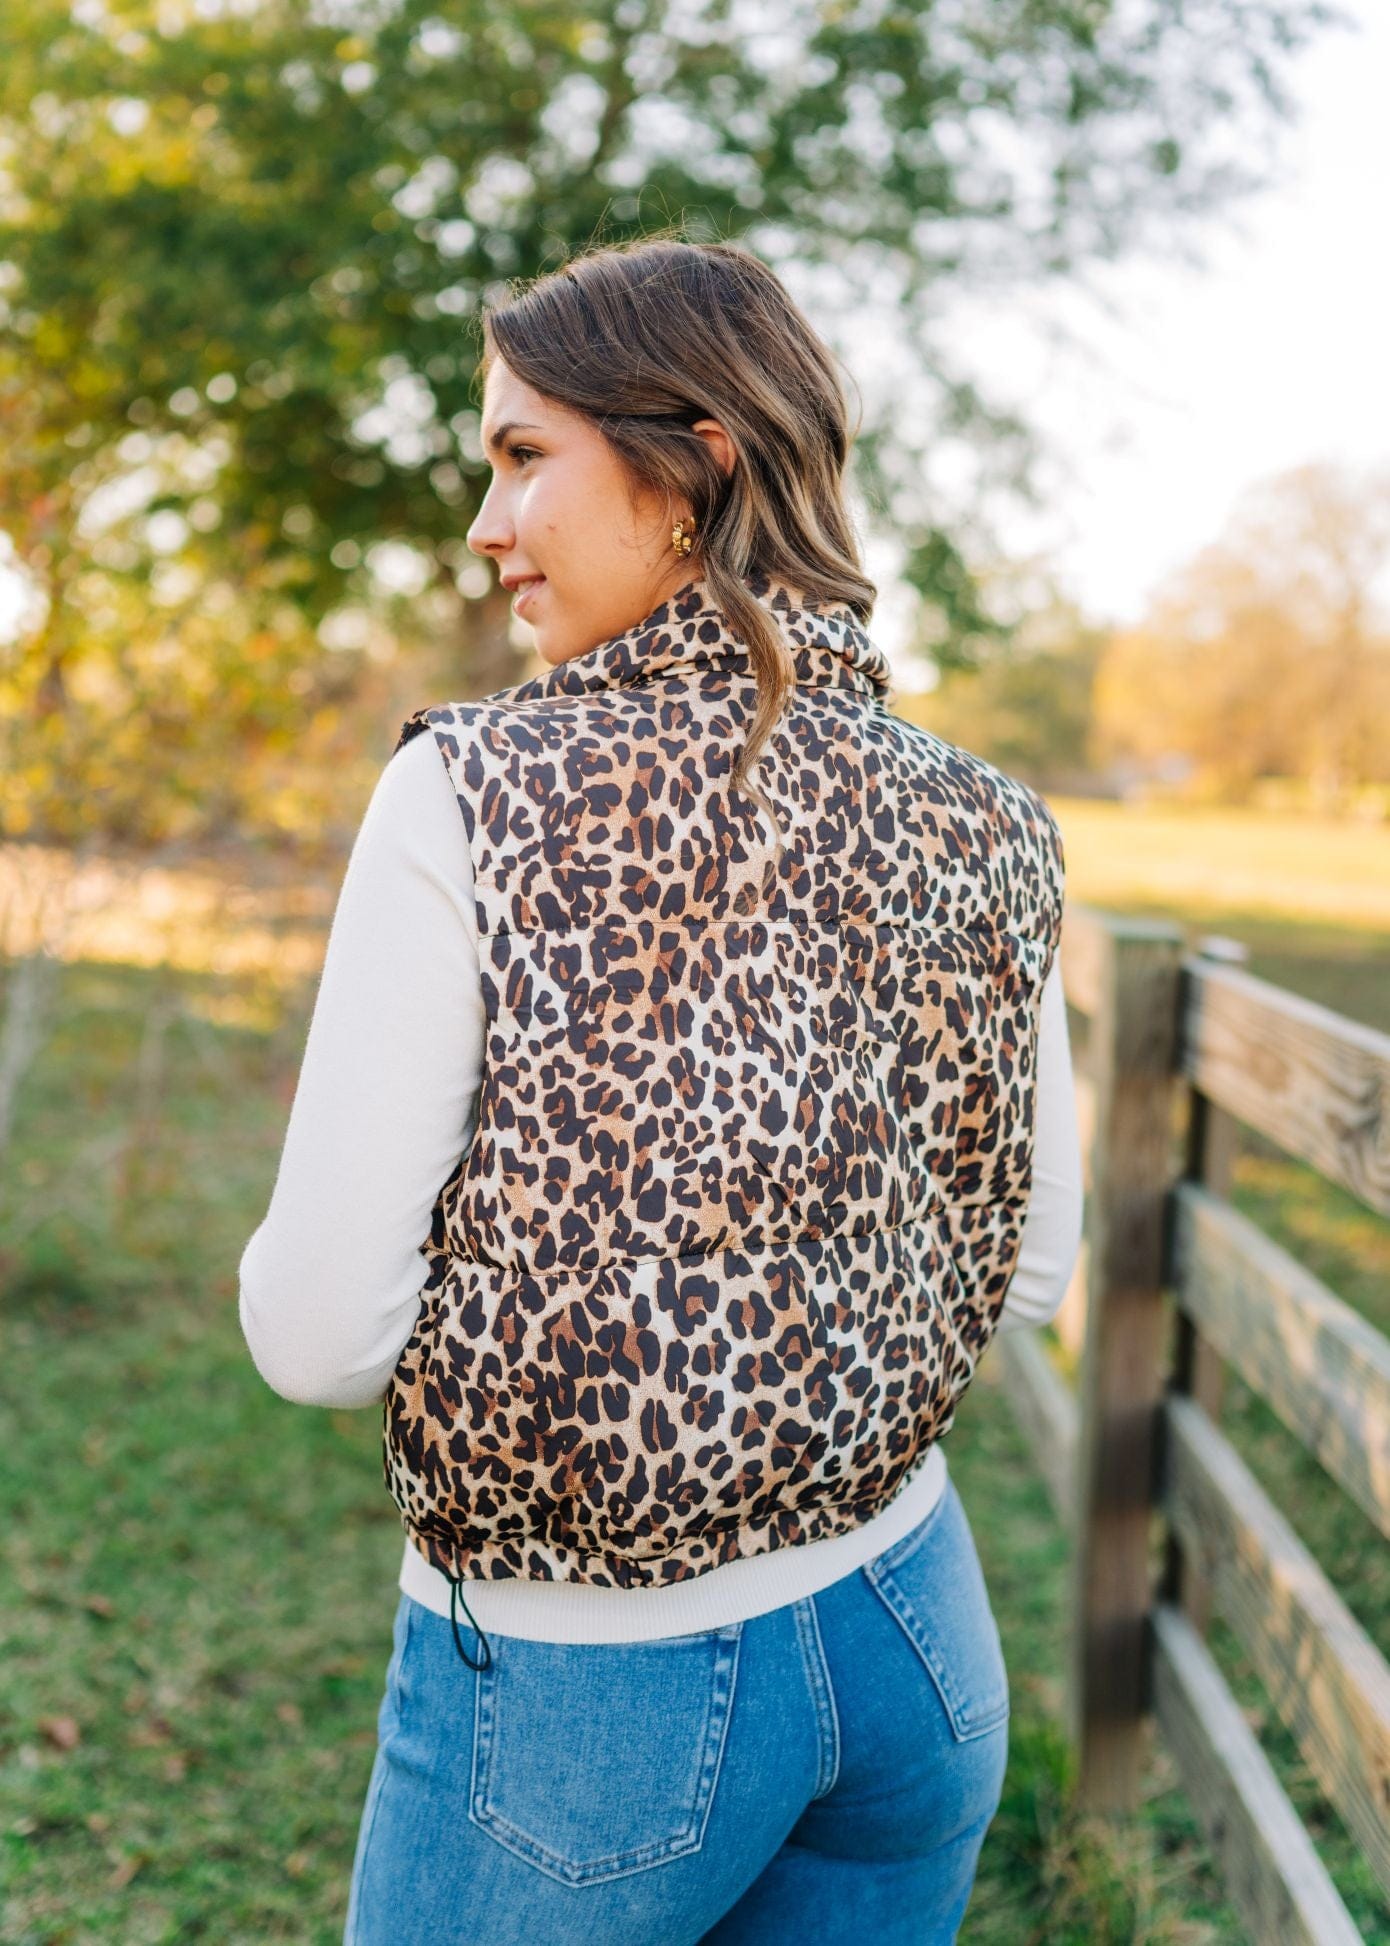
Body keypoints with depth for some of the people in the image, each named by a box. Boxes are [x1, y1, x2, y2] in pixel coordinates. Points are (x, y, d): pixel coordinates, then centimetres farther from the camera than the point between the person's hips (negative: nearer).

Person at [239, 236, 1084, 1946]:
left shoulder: (474, 798, -19)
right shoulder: (981, 837, -5)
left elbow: (319, 1335, -18)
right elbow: (1025, 1272, 5)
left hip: (578, 1691, -4)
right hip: (911, 1634, 5)